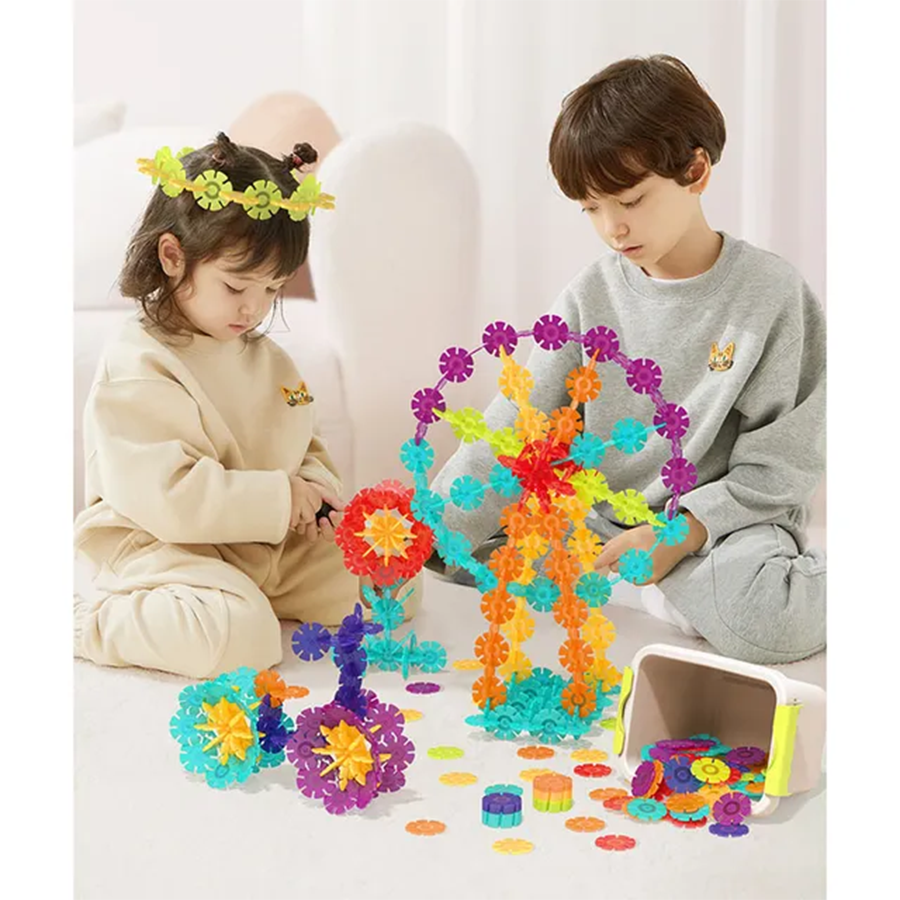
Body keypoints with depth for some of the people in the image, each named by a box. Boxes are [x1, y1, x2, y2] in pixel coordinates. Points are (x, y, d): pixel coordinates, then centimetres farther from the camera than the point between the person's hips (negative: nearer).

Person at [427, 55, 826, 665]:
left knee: (756, 623, -37)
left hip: (724, 517, -5)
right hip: (601, 516, 6)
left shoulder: (772, 294, -11)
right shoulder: (594, 294, -1)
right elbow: (512, 432, -7)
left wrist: (683, 532, -23)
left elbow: (779, 466, -10)